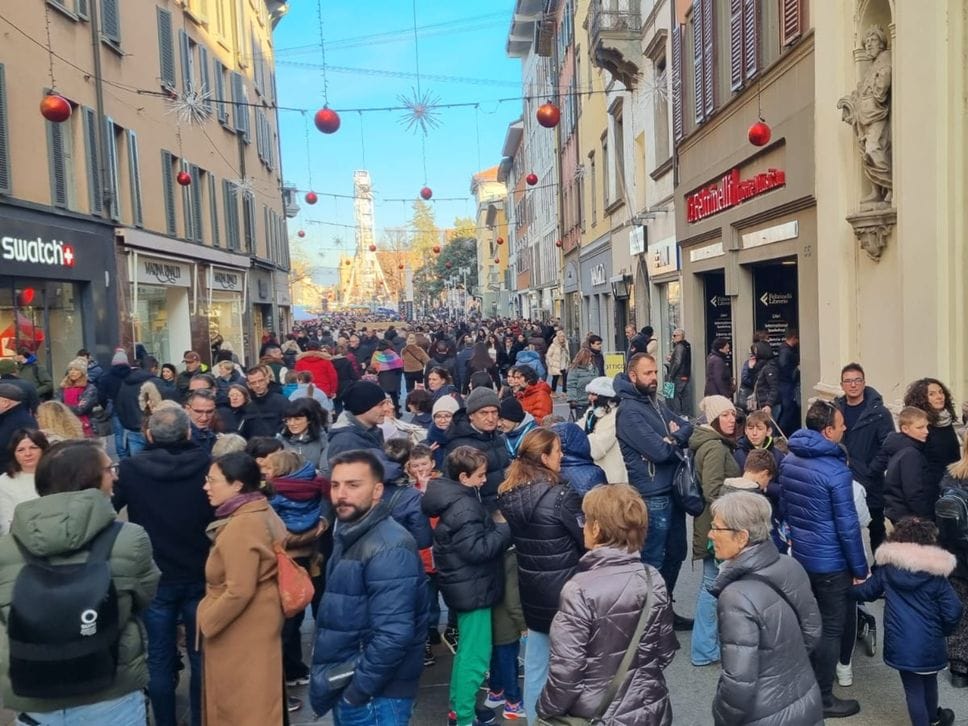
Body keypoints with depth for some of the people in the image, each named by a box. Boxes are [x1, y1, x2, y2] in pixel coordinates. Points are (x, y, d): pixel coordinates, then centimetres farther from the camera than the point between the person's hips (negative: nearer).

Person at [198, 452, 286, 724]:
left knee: (240, 702, 7)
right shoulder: (263, 513, 5)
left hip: (241, 630, -9)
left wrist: (206, 622, -12)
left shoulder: (241, 526, -25)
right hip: (254, 624, 9)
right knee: (252, 698, 21)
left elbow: (238, 592, -27)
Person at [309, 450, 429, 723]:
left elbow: (393, 636, -27)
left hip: (374, 695, -9)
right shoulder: (348, 535, 8)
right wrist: (342, 689, 13)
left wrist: (355, 692, -18)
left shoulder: (388, 548, -22)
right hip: (343, 688, 9)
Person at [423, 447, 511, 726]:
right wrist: (504, 528, -17)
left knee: (467, 651, 22)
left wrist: (495, 526, 5)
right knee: (475, 656, 0)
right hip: (473, 588, -11)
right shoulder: (464, 507, -24)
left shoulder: (454, 498, 7)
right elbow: (477, 549, -27)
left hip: (467, 586, 11)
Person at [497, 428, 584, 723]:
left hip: (532, 590, 7)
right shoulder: (560, 496, -21)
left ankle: (534, 717, 32)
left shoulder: (509, 495, -1)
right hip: (564, 590, -6)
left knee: (536, 662, 19)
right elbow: (588, 540, -14)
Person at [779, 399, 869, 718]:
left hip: (799, 554, 7)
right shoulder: (836, 471, -23)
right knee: (831, 630, 6)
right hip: (830, 562, -7)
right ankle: (822, 699, 16)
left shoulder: (788, 460, 1)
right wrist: (860, 568, -9)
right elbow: (847, 526, -19)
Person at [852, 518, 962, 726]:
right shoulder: (936, 574, -9)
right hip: (929, 644, 1)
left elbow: (866, 592, 10)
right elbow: (954, 611, -11)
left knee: (913, 689, 11)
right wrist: (943, 631, 9)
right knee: (929, 682, 26)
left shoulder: (887, 568, -3)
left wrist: (851, 590, 31)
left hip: (899, 644, -1)